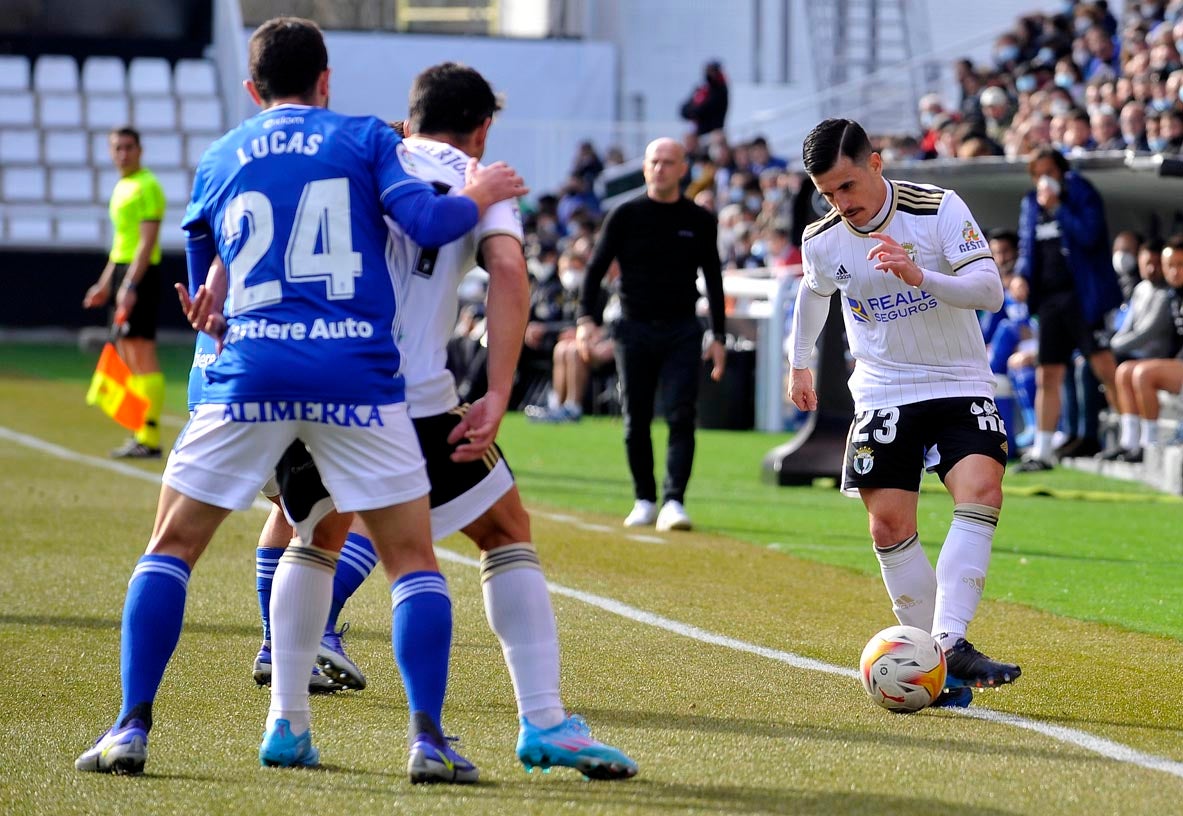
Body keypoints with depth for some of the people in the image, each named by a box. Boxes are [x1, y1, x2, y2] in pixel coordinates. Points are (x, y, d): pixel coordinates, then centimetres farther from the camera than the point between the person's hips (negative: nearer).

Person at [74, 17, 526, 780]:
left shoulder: (217, 161, 17)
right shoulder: (366, 137, 9)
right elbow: (426, 220, -5)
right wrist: (478, 198, 15)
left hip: (249, 373, 2)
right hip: (358, 374, -1)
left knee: (171, 546, 12)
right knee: (413, 558, 8)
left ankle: (132, 729, 2)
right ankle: (429, 739, -4)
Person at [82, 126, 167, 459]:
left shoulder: (147, 186, -11)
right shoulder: (122, 187, 18)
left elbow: (148, 241, -18)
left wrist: (129, 285, -23)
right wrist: (105, 283, 26)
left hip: (140, 274, -10)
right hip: (123, 272, 10)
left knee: (142, 354, -11)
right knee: (126, 356, 11)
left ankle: (150, 438, -11)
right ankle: (139, 433, 15)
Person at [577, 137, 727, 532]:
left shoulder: (699, 221, 5)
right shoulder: (625, 215, 2)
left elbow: (713, 279, 13)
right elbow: (596, 268, 3)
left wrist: (718, 337, 8)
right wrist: (587, 318, -11)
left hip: (682, 332, 0)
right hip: (635, 329, 0)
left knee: (681, 417, -12)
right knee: (636, 421, 4)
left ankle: (674, 501, -16)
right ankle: (645, 500, 16)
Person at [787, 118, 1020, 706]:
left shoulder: (940, 210, -13)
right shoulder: (822, 241, -2)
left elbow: (990, 290, -19)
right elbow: (813, 293, 21)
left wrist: (921, 277, -33)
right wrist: (799, 364, 31)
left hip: (960, 384, -3)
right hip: (882, 394, 3)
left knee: (981, 490, -25)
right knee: (889, 526, -7)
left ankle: (950, 642, -29)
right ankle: (932, 663, 2)